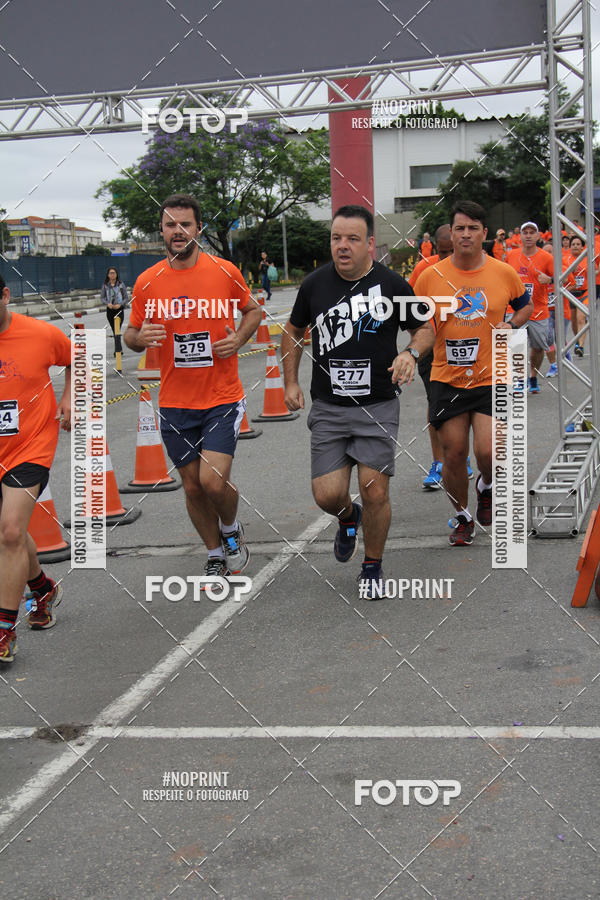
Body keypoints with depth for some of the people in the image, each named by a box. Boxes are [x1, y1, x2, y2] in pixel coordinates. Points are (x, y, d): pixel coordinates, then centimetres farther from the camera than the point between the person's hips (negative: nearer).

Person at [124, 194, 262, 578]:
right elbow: (131, 334, 10)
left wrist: (238, 339, -7)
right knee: (192, 485, 10)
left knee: (213, 480, -14)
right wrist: (139, 338, -14)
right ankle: (217, 556, 31)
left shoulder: (225, 272, -4)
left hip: (223, 398, -2)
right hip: (175, 403, 3)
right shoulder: (147, 282, -1)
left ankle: (232, 529, 20)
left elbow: (253, 310, 13)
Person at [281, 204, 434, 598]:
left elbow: (426, 328, 9)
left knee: (375, 491, -6)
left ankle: (373, 567, 19)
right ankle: (349, 518, 34)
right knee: (327, 495, -5)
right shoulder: (315, 284, 2)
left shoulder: (393, 284, -3)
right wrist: (291, 382, 10)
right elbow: (293, 332, 18)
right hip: (328, 407, 2)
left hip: (378, 406, -2)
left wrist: (411, 353, -12)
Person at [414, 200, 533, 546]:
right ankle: (463, 518, 27)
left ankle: (486, 487, 25)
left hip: (491, 379, -1)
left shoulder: (504, 273, -1)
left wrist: (512, 324, -2)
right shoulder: (432, 276, -3)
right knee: (454, 455, 4)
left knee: (488, 452, -12)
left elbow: (526, 305, 17)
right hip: (448, 379, 1)